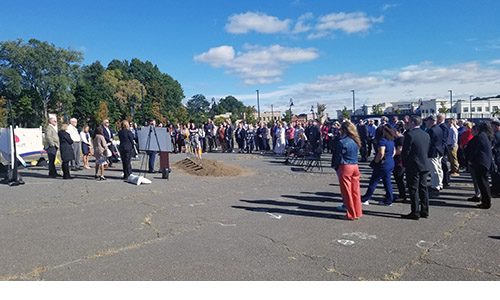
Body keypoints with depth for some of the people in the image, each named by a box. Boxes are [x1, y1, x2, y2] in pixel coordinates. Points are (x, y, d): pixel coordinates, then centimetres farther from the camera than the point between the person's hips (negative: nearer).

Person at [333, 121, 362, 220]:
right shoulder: (355, 141, 7)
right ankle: (357, 213, 22)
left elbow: (338, 157, -8)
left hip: (345, 167, -7)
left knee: (347, 192, 4)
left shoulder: (342, 142, -14)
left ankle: (351, 215, 12)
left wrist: (336, 167, 7)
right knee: (355, 191, 13)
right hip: (355, 166, 7)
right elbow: (356, 154, 14)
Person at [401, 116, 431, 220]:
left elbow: (405, 151, -14)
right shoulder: (426, 135, 8)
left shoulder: (410, 134, -15)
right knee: (423, 188, 13)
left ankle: (415, 212, 2)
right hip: (424, 165, 7)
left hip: (413, 166, -7)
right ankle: (424, 211, 20)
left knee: (413, 189, -1)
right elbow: (427, 150, 12)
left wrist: (404, 163, -1)